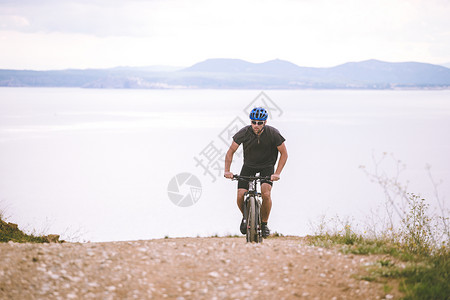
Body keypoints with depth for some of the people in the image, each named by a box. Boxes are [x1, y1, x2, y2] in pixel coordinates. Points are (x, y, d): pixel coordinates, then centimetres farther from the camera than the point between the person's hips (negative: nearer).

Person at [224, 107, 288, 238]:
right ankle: (246, 217, 18)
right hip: (249, 165, 1)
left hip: (267, 166, -1)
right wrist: (227, 171, -21)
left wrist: (277, 173, -22)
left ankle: (264, 223, -2)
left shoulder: (273, 133, -23)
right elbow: (231, 151, -10)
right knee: (240, 196, -15)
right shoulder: (244, 132, -21)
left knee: (266, 194, -25)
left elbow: (284, 154, -13)